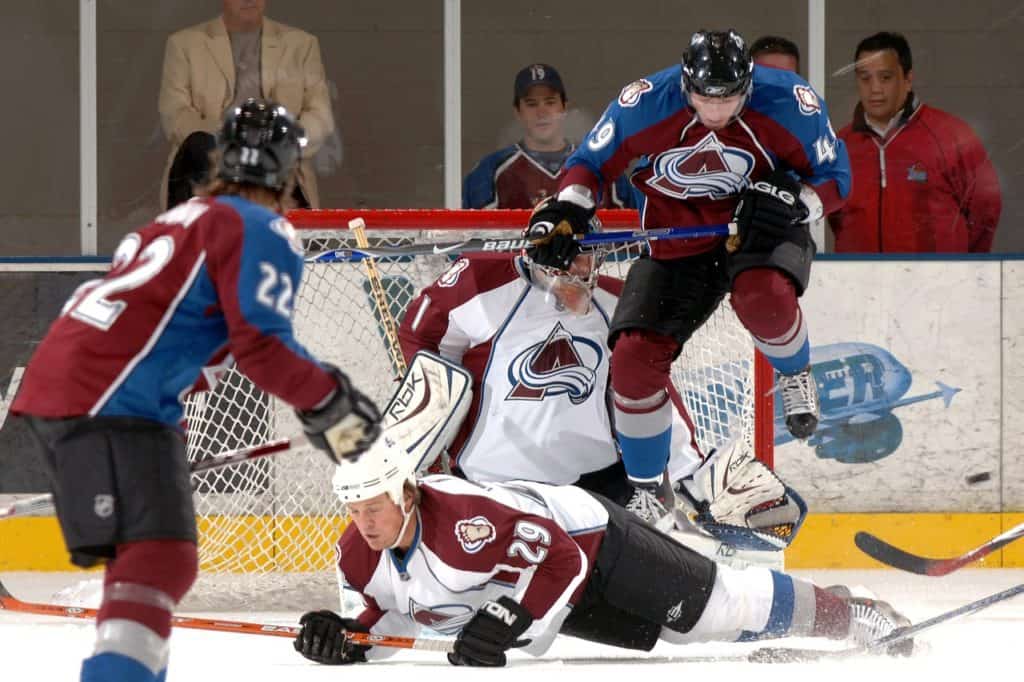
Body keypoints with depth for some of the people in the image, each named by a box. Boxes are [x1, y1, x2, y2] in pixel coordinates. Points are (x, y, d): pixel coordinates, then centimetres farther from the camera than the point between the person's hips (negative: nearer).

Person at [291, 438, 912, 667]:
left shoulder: (464, 516, -39)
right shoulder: (360, 559, -17)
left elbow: (557, 559, -36)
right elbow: (393, 615, -1)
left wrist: (500, 624, -42)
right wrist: (348, 641, -21)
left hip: (588, 539, -7)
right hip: (553, 605, 7)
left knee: (722, 608, 0)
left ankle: (847, 614, 21)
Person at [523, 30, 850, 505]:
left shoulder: (788, 103, -22)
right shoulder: (644, 104, -20)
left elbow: (834, 179, -7)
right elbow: (592, 161, -2)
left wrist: (793, 199, -28)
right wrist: (565, 209, -20)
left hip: (760, 225, -2)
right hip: (676, 238, 2)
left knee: (763, 295, -37)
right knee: (634, 357, -9)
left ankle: (794, 374, -1)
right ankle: (644, 487, 12)